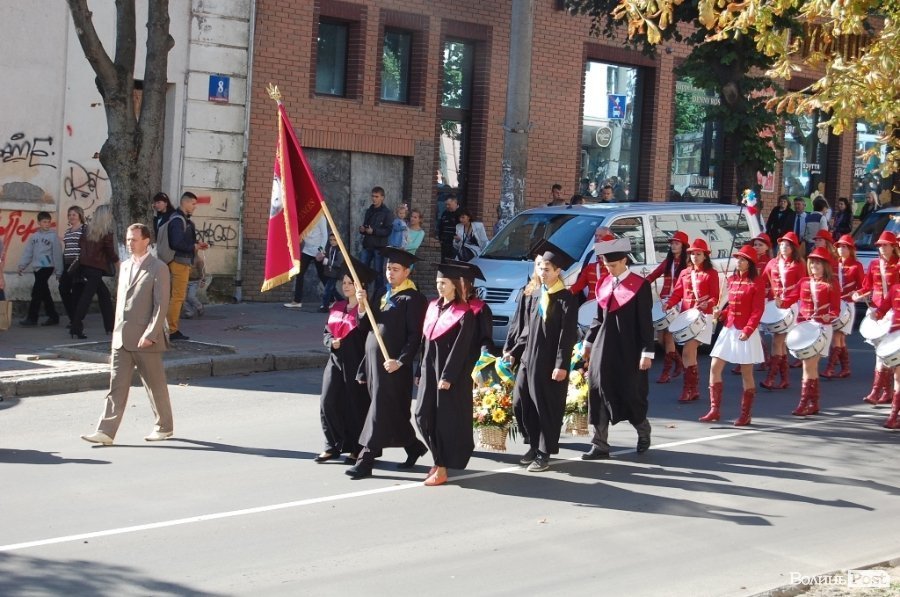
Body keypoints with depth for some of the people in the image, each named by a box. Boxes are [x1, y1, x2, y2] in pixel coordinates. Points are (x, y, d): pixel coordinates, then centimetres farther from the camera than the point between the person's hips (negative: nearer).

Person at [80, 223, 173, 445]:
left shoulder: (158, 269, -7)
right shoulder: (125, 266, 15)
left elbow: (161, 305, -12)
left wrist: (150, 334, -17)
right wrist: (117, 331, 15)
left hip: (145, 338, -6)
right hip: (121, 339, 6)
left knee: (155, 385, 6)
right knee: (117, 385, 0)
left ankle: (164, 427, 21)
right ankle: (106, 432, -3)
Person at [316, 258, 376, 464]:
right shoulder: (336, 307, 13)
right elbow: (327, 331, 19)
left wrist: (362, 307, -32)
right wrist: (332, 342, -2)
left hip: (356, 362, -6)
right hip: (336, 361, 6)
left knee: (356, 405, 0)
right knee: (328, 403, 1)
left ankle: (356, 449, 11)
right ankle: (333, 446, 12)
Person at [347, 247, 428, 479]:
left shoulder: (412, 299, -9)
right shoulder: (382, 294, 16)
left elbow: (415, 336, -14)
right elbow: (367, 327, 13)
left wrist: (400, 361, -22)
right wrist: (362, 305, -4)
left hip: (392, 364, -8)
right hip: (373, 359, 8)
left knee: (381, 410, -7)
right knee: (393, 412, 15)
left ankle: (366, 459, -7)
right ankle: (413, 447, 30)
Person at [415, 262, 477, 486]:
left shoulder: (464, 314, -11)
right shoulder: (433, 307, 11)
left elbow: (460, 349, -15)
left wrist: (447, 376, -19)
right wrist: (421, 371, 13)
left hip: (451, 373, -7)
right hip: (430, 370, 7)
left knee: (445, 420, -3)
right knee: (423, 417, 6)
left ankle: (442, 469, 3)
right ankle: (440, 460, 22)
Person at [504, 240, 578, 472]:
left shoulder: (566, 299, -10)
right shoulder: (537, 296, 12)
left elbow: (567, 336, -14)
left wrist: (561, 365, -19)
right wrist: (514, 352, 14)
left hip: (549, 363, -7)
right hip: (529, 359, 7)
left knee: (547, 407, -1)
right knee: (521, 402, 7)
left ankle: (544, 453, 8)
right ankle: (534, 445, 22)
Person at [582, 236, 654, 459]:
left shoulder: (640, 285, -9)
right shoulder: (604, 285, 9)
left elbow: (645, 321, -10)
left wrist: (647, 352, -13)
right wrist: (588, 342, 18)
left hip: (628, 349, -5)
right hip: (603, 349, 5)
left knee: (631, 394, 3)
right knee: (599, 394, 1)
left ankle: (643, 432, 30)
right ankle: (600, 445, 5)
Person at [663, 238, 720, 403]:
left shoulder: (711, 273, -1)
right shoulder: (684, 273, 15)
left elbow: (715, 297, -5)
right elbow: (677, 293, 11)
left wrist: (707, 304, -27)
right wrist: (668, 304, -8)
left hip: (702, 316, -6)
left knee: (687, 352, -15)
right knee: (691, 352, 9)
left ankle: (688, 389, -11)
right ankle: (694, 389, 17)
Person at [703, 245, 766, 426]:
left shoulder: (756, 282, -8)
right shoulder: (732, 280, 11)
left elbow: (758, 311, -12)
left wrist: (748, 330, -22)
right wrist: (721, 314, 1)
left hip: (746, 332, -7)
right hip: (728, 329, 7)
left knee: (746, 373, 2)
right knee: (714, 368, 1)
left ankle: (746, 414, 11)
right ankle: (714, 410, 6)